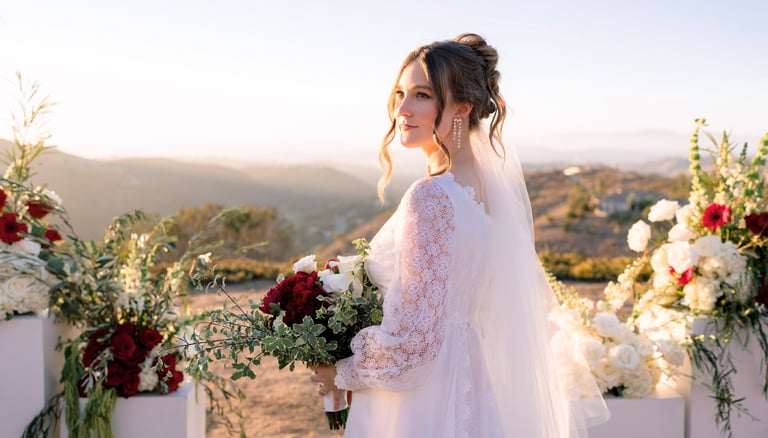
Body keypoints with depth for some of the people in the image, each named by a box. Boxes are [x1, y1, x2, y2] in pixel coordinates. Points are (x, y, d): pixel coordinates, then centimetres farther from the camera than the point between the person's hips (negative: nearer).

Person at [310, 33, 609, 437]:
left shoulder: (431, 198, -25)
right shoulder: (498, 179, 1)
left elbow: (412, 340, -24)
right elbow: (534, 297, 11)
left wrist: (341, 375, -9)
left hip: (425, 404, -8)